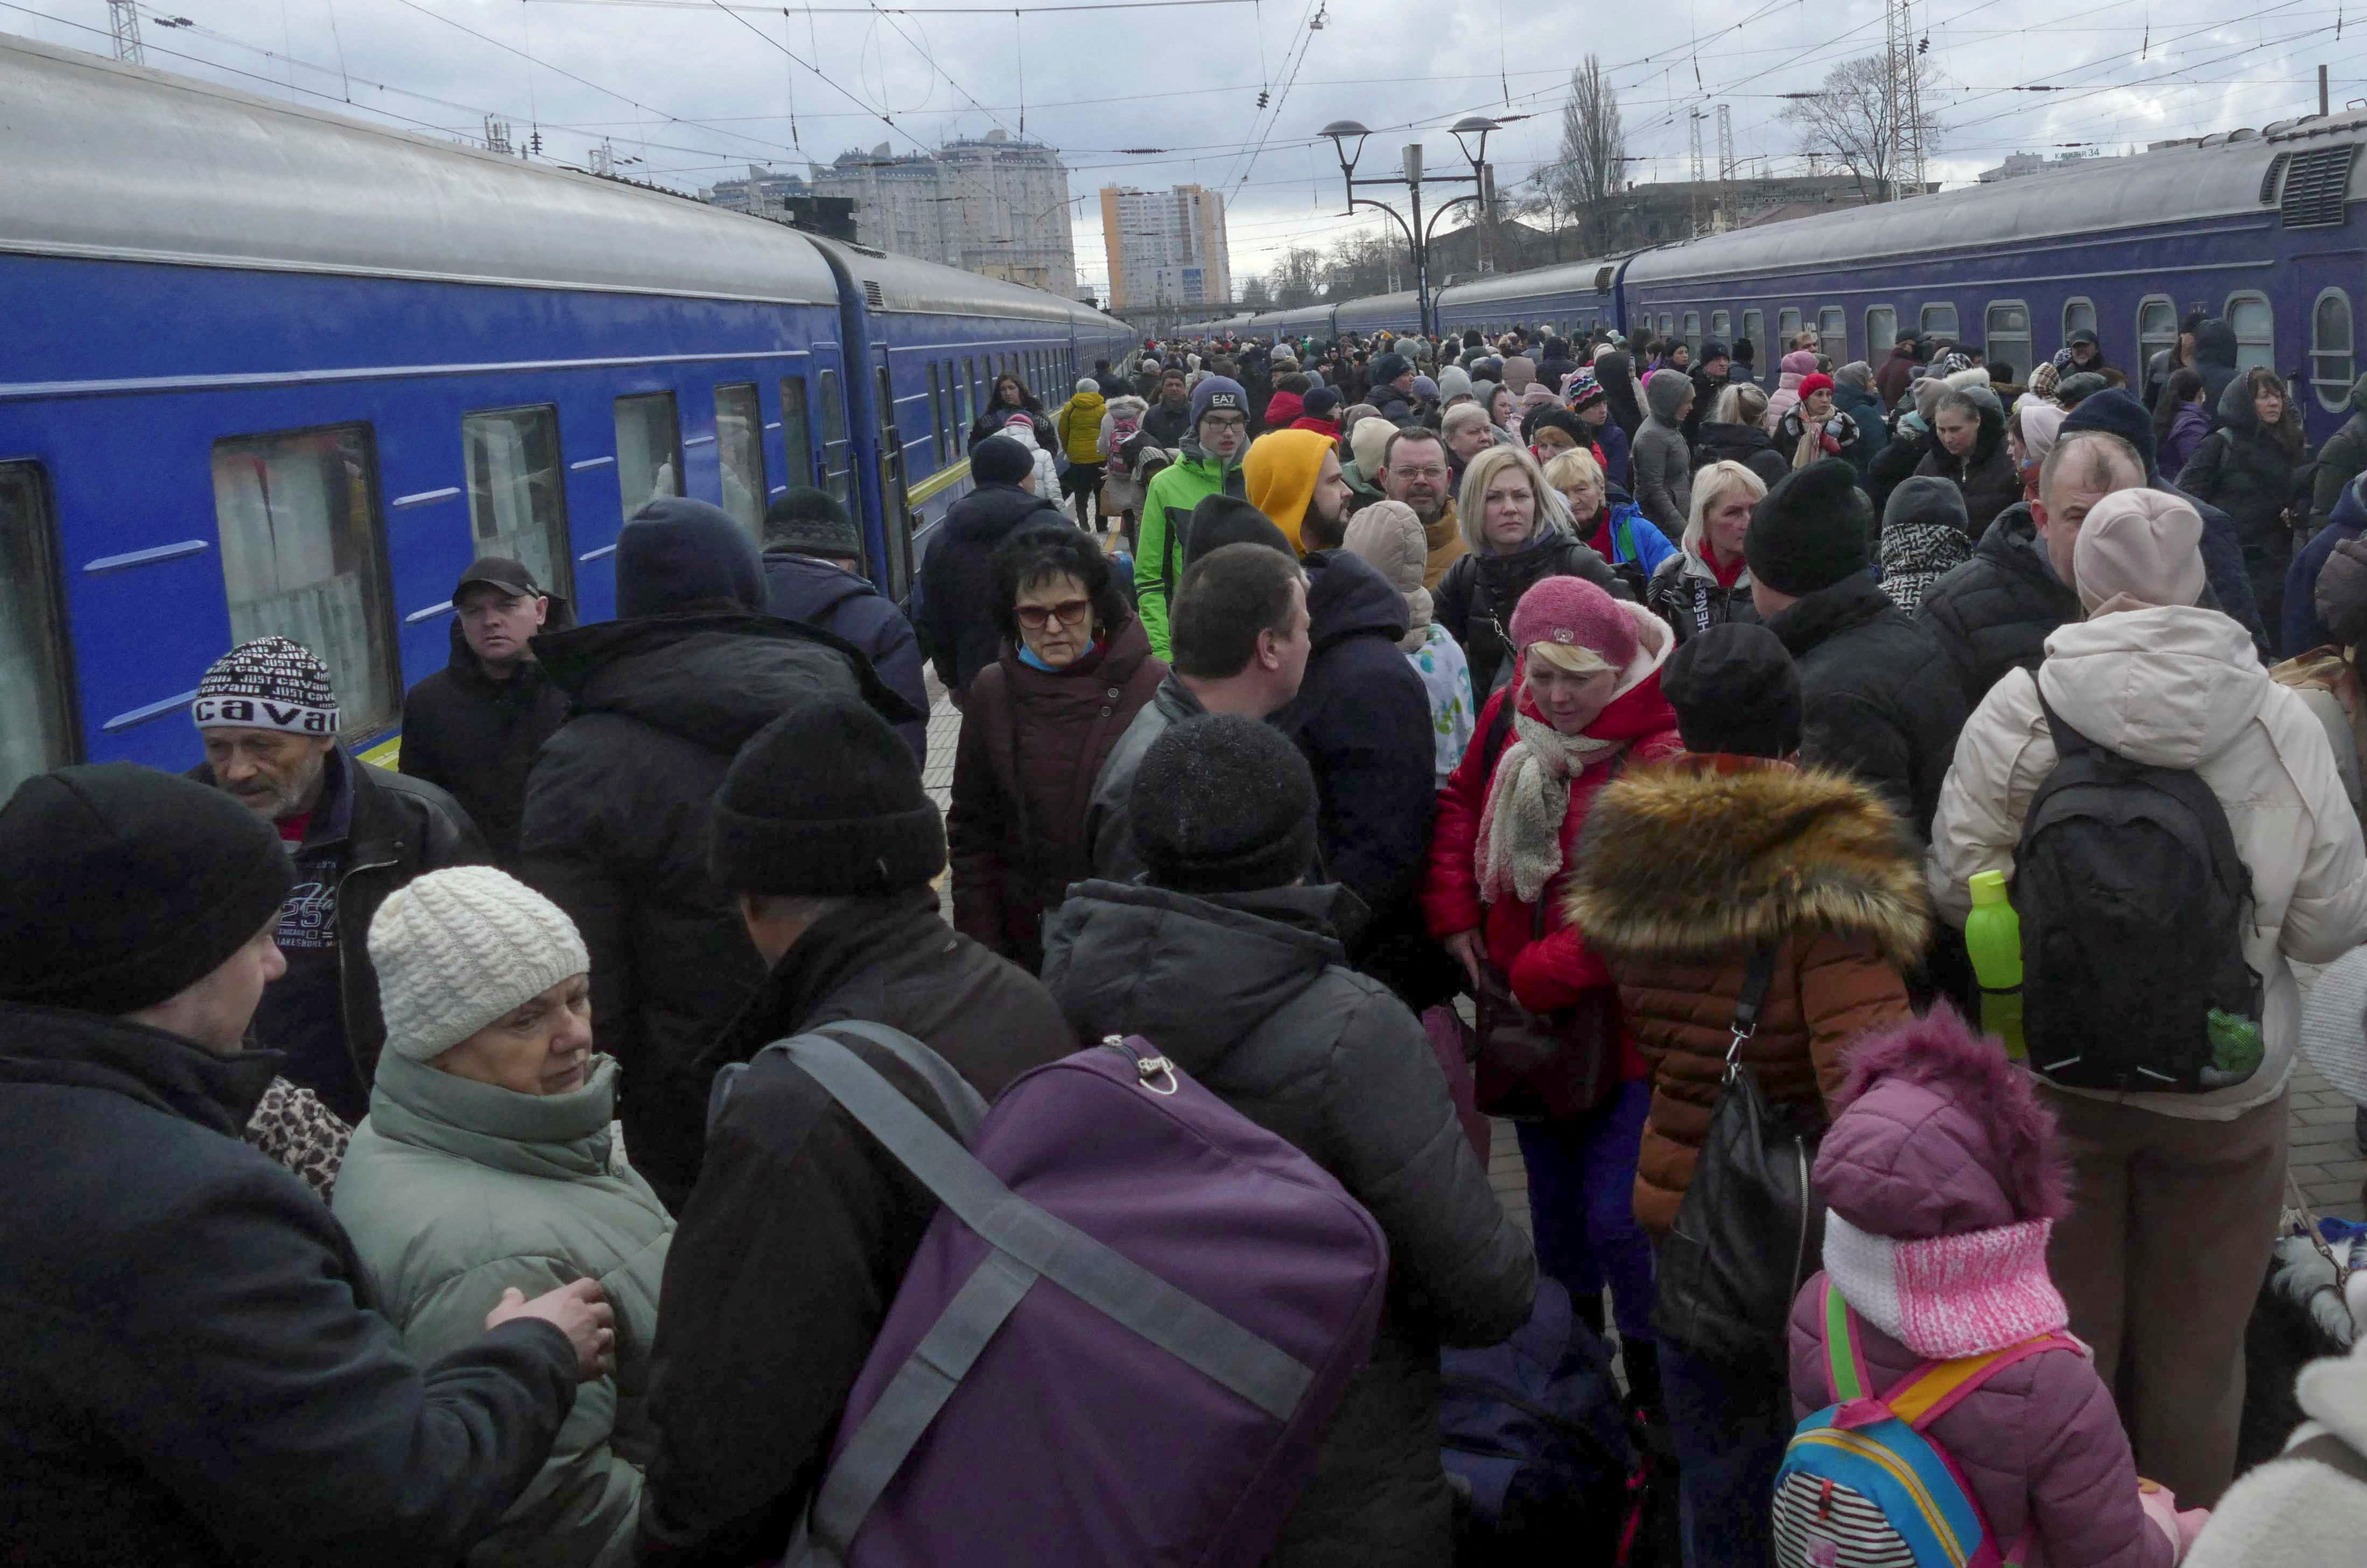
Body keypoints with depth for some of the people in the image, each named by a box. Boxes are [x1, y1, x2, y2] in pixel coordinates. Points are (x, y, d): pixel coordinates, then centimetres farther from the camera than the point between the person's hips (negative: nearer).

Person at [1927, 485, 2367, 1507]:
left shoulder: (2018, 708, -14)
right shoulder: (2278, 720, -12)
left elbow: (1954, 889, -10)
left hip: (2050, 1078, 0)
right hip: (2224, 1089, 0)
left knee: (2066, 1338, 18)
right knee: (2195, 1351, 18)